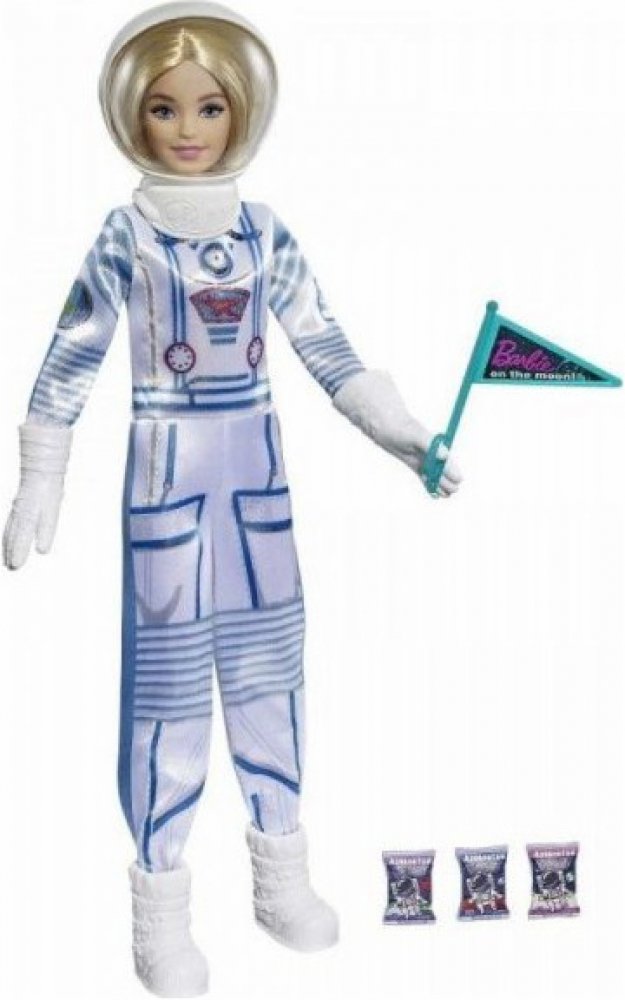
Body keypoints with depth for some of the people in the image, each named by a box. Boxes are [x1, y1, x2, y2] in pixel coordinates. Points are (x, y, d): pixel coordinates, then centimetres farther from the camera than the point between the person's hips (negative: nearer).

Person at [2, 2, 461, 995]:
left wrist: (404, 433, -4)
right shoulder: (126, 237, -6)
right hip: (166, 472, -4)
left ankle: (281, 873, 29)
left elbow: (329, 350, 5)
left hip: (257, 470, 4)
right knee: (168, 682, 1)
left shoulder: (267, 234, 3)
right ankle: (160, 904, 16)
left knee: (270, 671, 12)